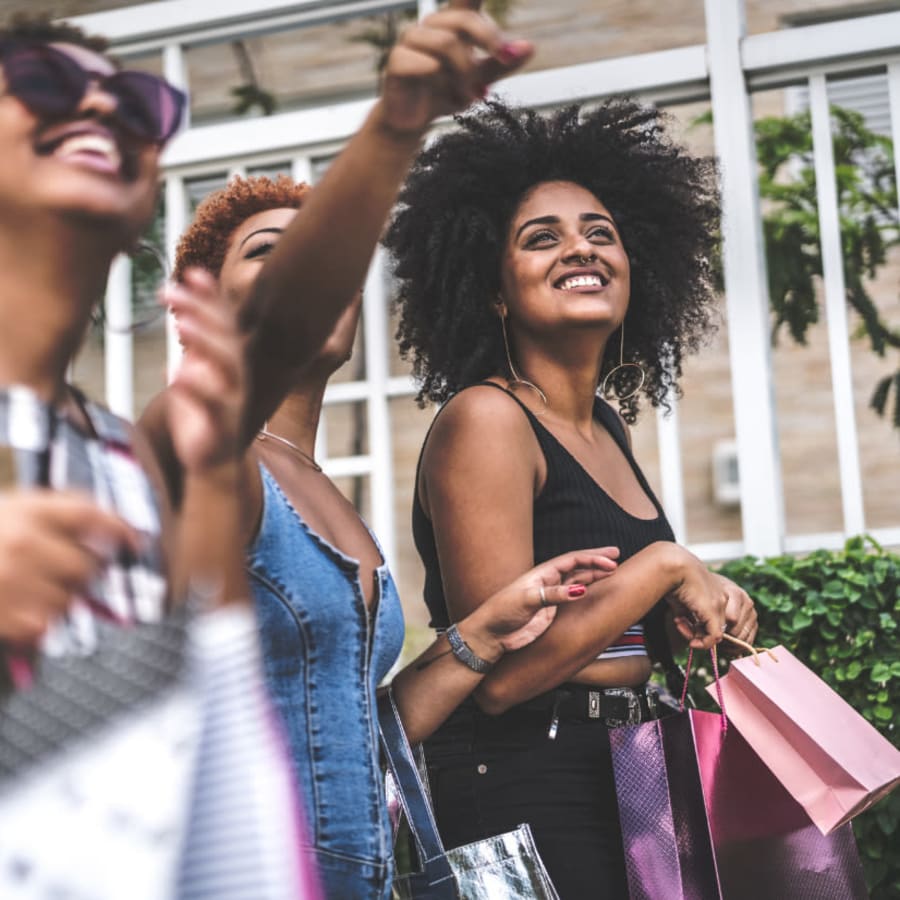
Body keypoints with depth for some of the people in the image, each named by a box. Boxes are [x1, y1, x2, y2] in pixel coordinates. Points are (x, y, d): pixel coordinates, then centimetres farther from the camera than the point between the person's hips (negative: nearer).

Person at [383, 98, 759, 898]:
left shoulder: (608, 426, 10)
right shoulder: (486, 419, -14)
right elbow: (501, 672, -22)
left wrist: (708, 604, 1)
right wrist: (666, 567, -15)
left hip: (630, 777, 8)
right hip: (527, 792, -8)